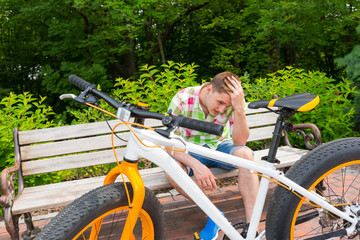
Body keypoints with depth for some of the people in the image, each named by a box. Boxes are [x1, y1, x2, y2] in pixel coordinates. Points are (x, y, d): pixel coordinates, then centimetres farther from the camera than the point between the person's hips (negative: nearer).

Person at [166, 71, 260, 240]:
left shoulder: (234, 101, -18)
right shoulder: (182, 99, -23)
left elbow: (240, 141, -24)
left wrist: (239, 108, -39)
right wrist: (195, 164, -41)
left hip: (220, 147, 1)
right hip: (191, 153, 0)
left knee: (245, 153, -31)